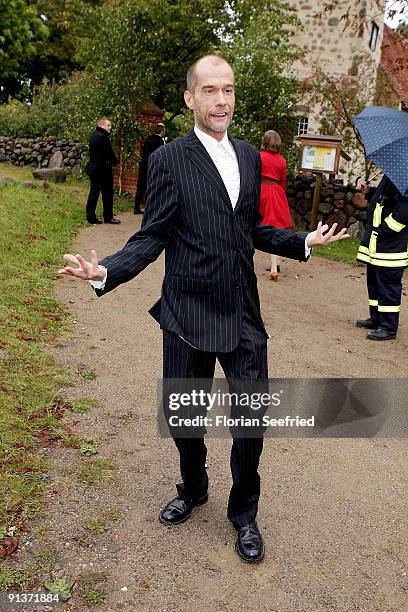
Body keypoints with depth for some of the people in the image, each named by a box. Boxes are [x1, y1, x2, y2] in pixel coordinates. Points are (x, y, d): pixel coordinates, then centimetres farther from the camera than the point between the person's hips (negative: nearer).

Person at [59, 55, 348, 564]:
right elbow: (151, 237, -8)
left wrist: (304, 242, 16)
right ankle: (192, 490, 45)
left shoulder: (250, 157, 9)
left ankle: (244, 513, 34)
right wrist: (106, 270, -25)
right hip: (189, 315, -3)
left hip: (243, 315, 4)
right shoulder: (169, 160, -6)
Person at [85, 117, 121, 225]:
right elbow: (109, 152, -15)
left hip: (93, 168, 9)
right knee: (107, 193, 0)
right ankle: (108, 217, 6)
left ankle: (90, 216, 13)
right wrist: (114, 162, 2)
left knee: (94, 192, 10)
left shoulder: (94, 134, 13)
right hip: (102, 170, -9)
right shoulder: (102, 137, -18)